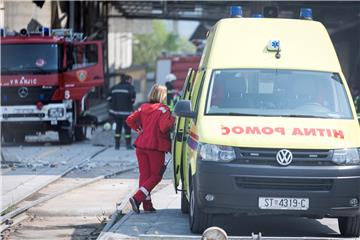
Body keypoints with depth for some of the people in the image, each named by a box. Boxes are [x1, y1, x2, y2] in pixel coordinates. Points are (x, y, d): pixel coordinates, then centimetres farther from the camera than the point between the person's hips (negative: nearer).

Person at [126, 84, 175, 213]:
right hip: (156, 147, -5)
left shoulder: (143, 108, 8)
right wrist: (172, 119, -5)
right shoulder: (163, 109, -9)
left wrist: (138, 129, 14)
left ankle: (147, 204, 10)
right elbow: (163, 127, -19)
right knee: (156, 175, 4)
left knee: (144, 174, 12)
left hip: (141, 145, 6)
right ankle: (137, 198, -13)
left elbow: (130, 120, 1)